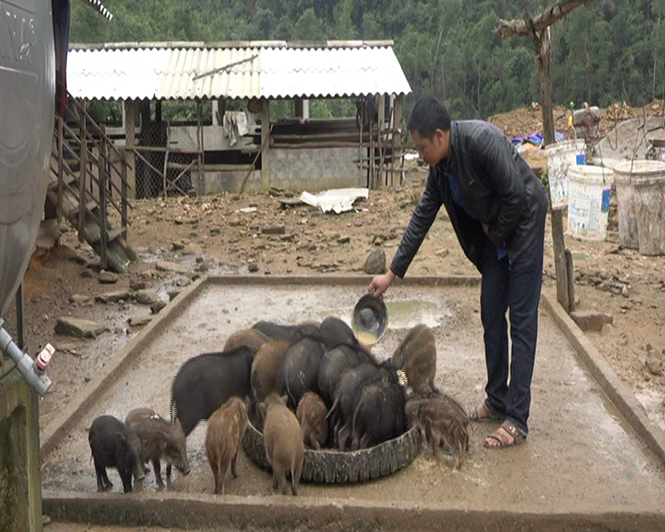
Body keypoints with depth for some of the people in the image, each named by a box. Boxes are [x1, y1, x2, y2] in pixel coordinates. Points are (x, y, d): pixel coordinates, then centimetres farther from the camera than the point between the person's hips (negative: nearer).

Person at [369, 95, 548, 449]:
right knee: (491, 316, 10)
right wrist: (392, 273, 7)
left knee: (521, 321, -6)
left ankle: (517, 420, -2)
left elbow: (516, 195, -26)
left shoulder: (481, 139, -27)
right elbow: (421, 219, 6)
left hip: (524, 224, -8)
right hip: (494, 234, 8)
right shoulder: (440, 167, -1)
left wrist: (495, 231, -8)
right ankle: (497, 402, 24)